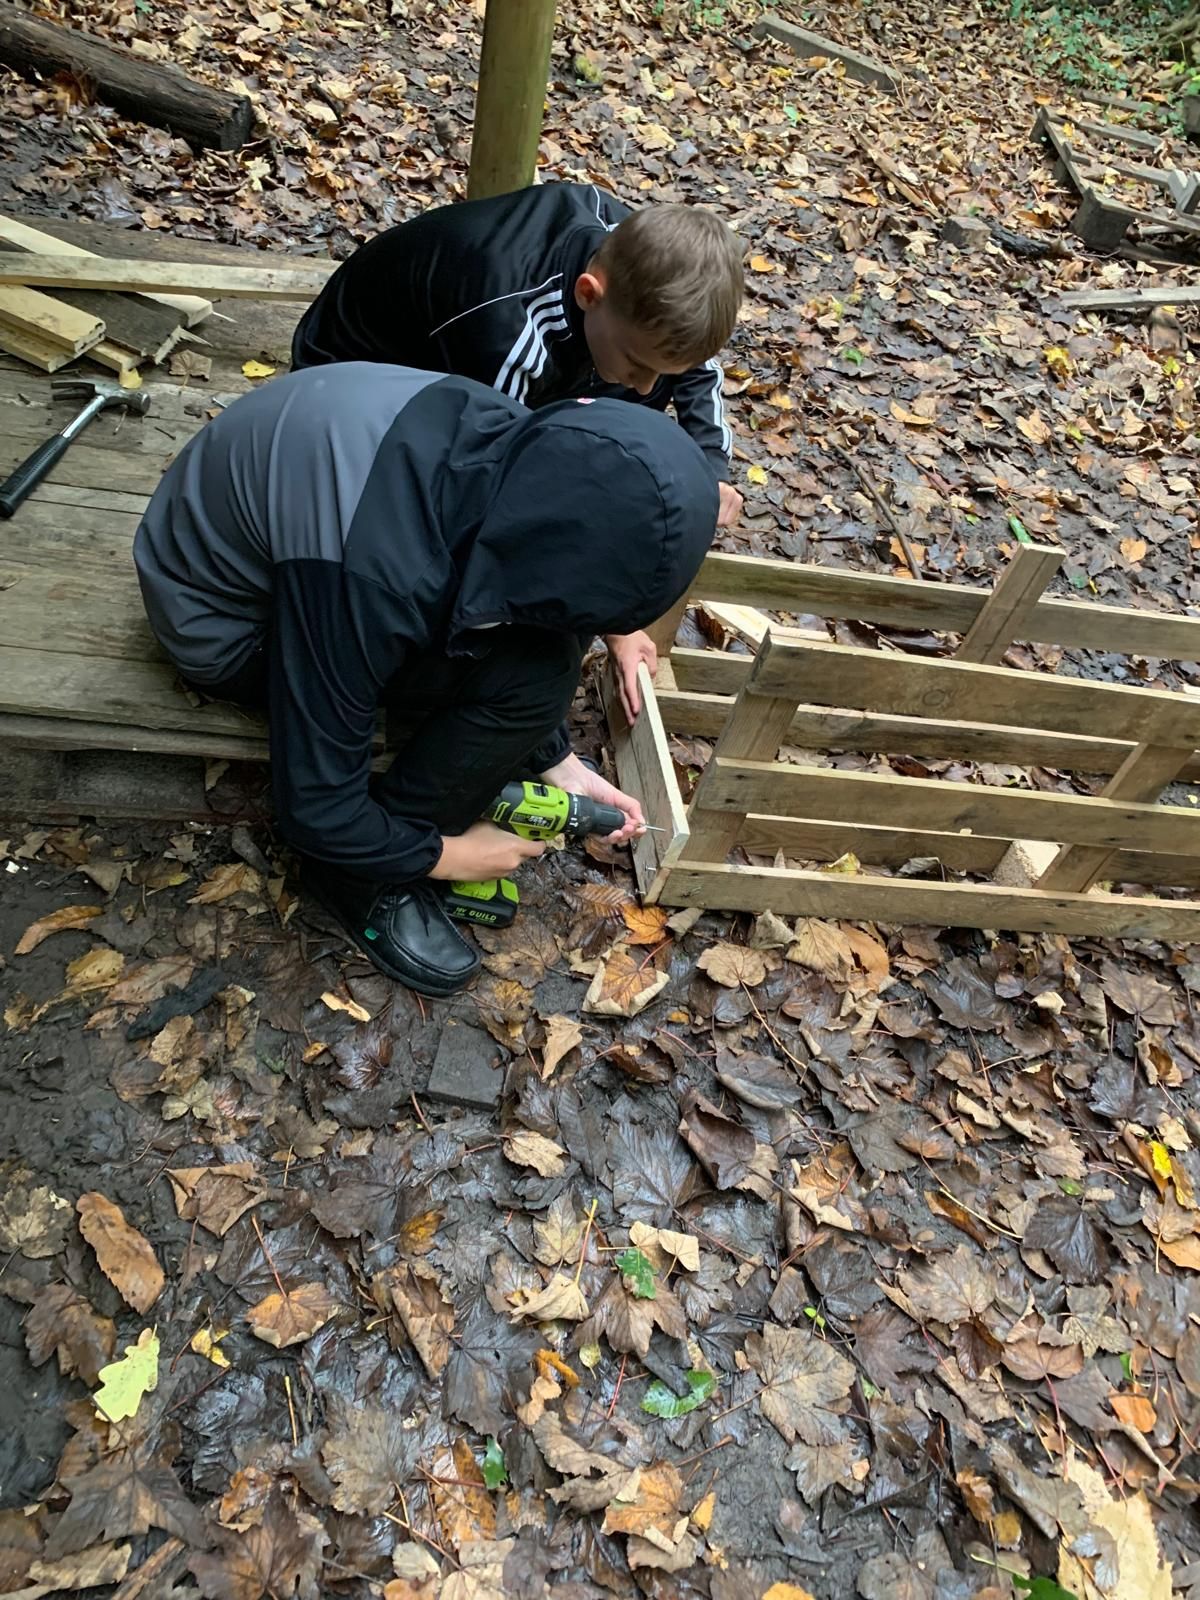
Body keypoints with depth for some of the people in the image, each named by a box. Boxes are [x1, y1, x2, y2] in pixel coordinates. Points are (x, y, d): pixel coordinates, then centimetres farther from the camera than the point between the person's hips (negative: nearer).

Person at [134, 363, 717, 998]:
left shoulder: (505, 439, -18)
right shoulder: (374, 580, -39)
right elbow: (313, 809, -27)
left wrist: (554, 759, 1)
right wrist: (443, 855, -11)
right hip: (226, 629, -7)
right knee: (532, 670, -22)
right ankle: (362, 876, -4)